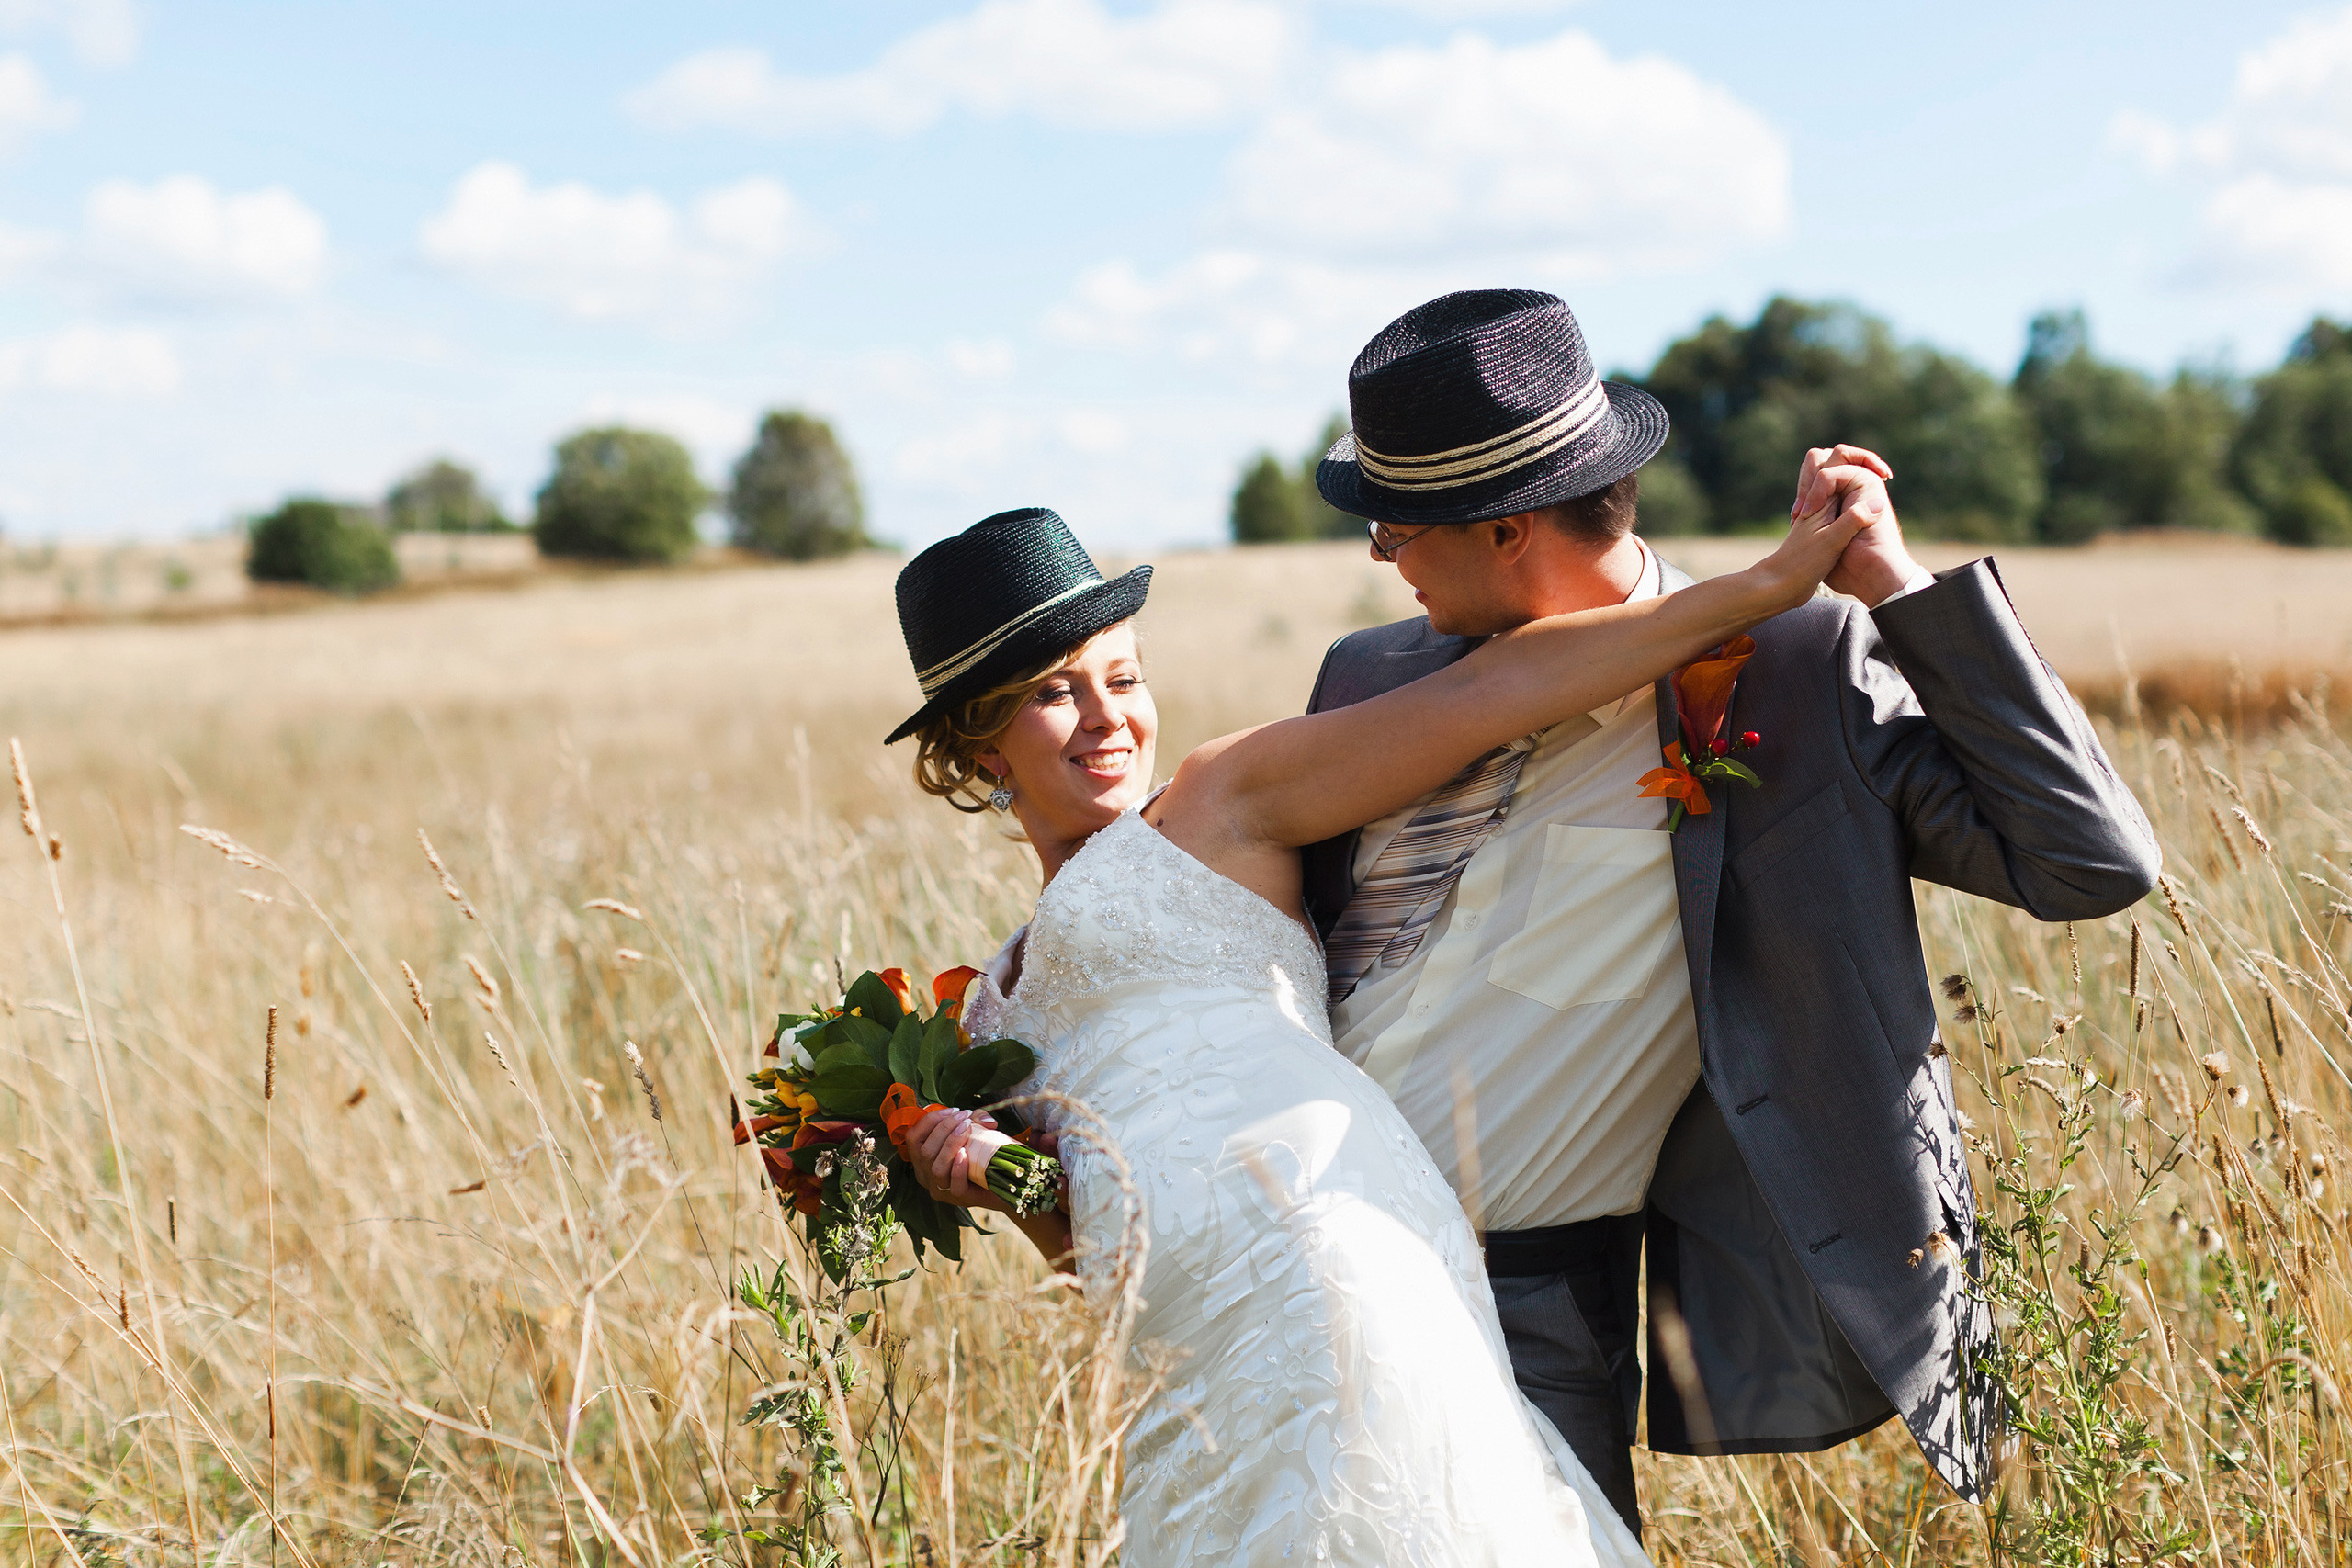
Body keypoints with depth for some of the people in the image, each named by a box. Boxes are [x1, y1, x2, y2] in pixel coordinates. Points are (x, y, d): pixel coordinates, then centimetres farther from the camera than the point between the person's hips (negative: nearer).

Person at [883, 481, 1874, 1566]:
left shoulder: (1218, 803, 10)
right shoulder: (1000, 1001, 26)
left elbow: (1487, 692, 3)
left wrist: (1766, 582, -1)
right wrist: (990, 1176, 1)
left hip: (1318, 1240, -6)